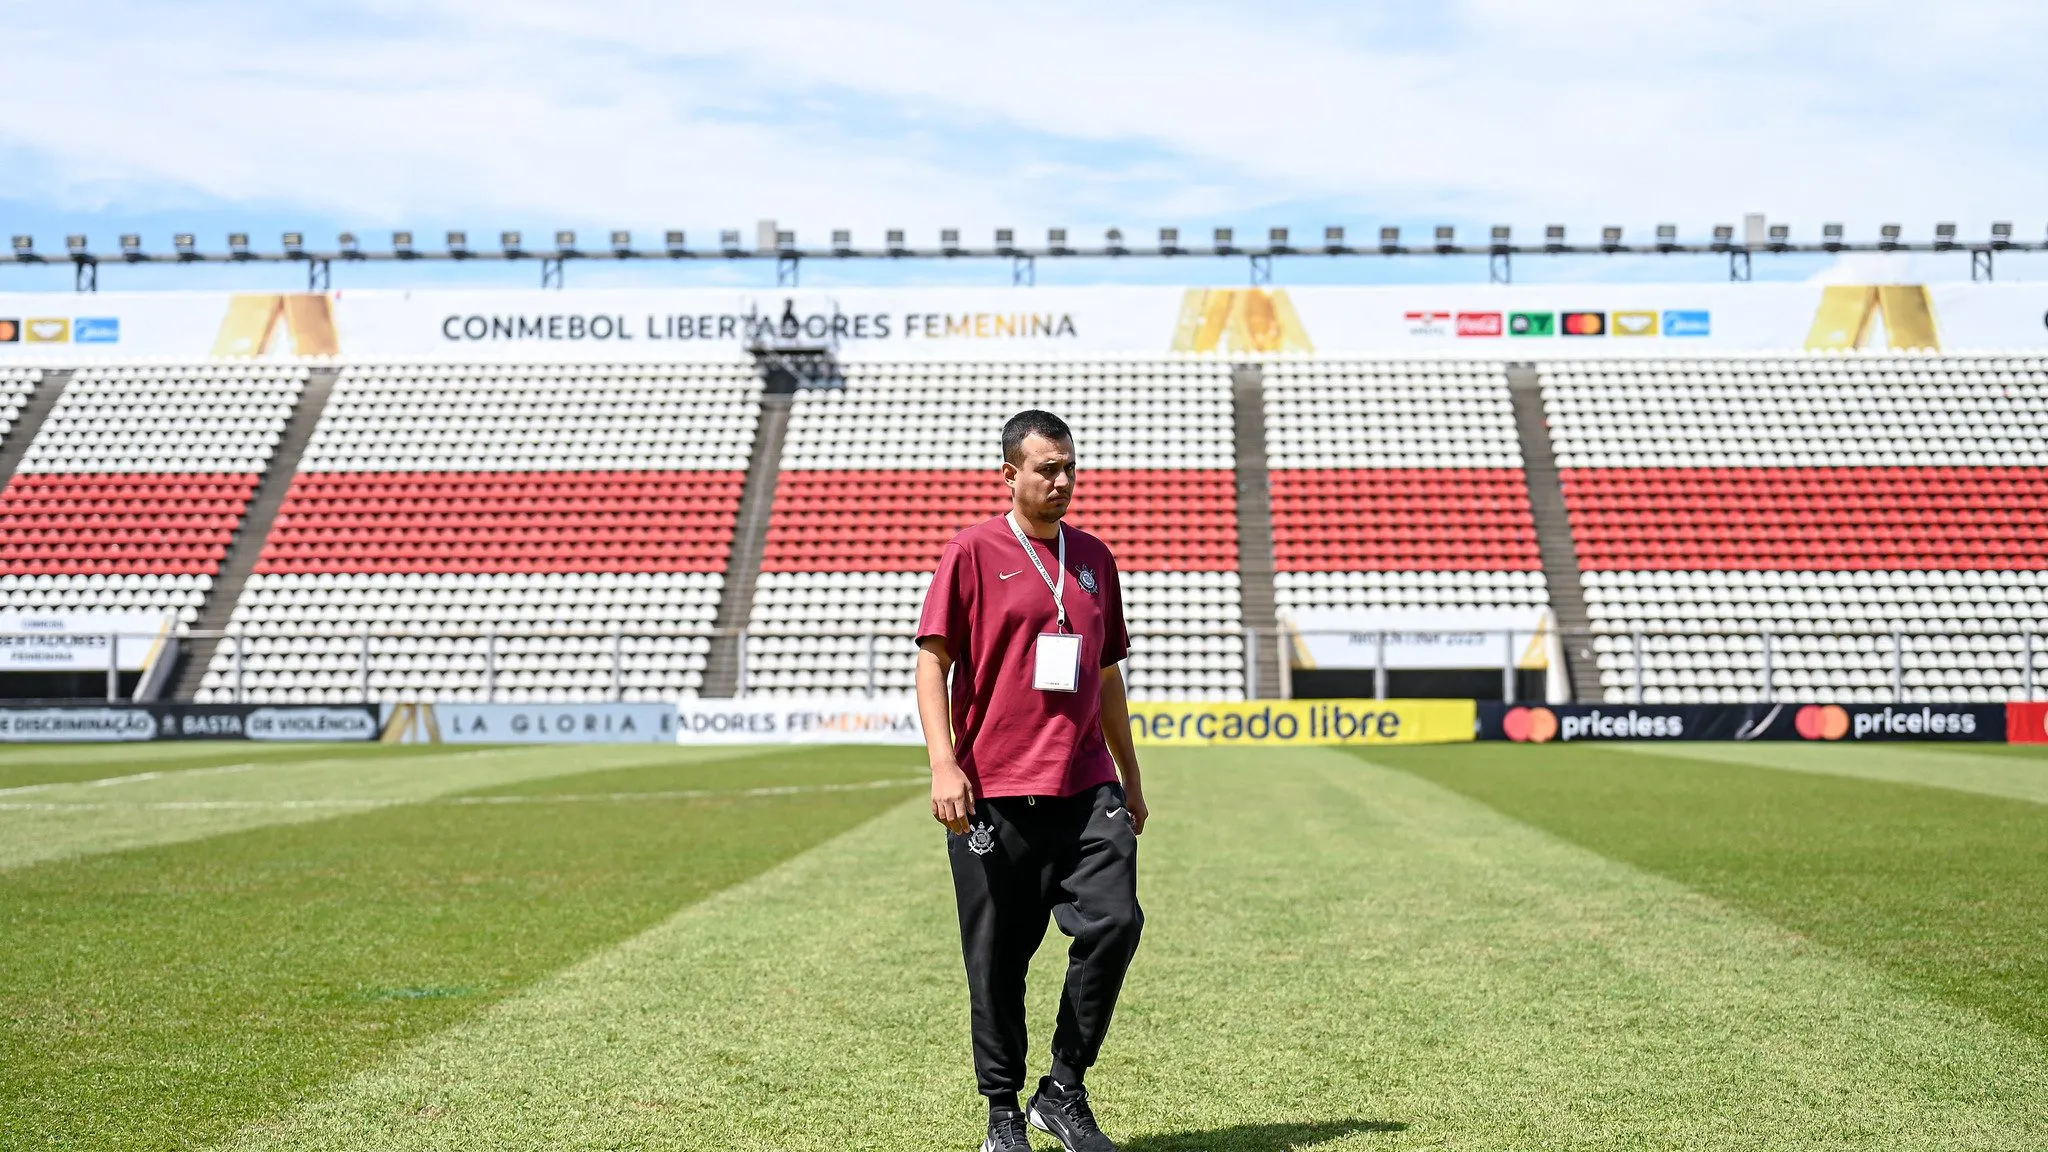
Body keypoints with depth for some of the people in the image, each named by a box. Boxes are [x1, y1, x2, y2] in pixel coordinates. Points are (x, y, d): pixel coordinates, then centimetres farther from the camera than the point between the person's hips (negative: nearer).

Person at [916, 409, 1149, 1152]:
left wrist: (1131, 780, 22)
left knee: (1115, 924, -10)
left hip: (1085, 786, 4)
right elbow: (932, 661, -4)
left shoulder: (1093, 559, 15)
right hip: (993, 791, -4)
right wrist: (943, 763, -15)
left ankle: (1064, 1091, 6)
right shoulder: (973, 552, 0)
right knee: (997, 957, 3)